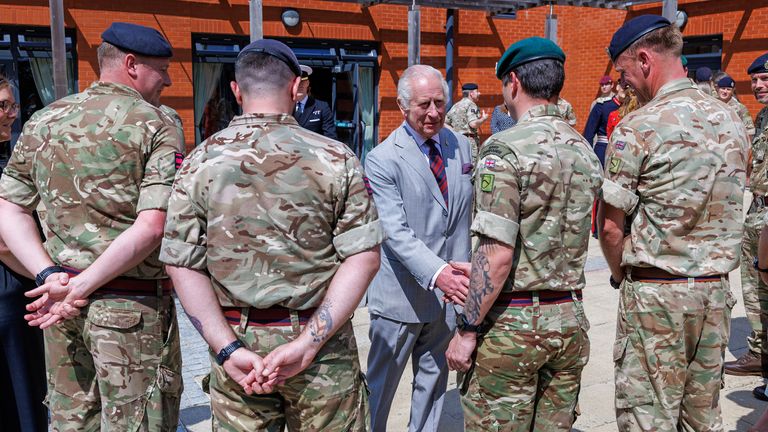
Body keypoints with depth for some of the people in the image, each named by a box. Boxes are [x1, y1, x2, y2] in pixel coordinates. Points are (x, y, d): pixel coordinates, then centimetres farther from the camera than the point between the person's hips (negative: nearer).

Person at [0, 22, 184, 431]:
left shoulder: (43, 120, 10)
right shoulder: (157, 125, -8)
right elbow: (151, 227, -19)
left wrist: (49, 276, -2)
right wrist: (80, 288, -14)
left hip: (59, 300, 6)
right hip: (131, 305, -6)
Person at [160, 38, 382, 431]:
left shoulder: (200, 162, -2)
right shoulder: (335, 158, -6)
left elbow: (182, 265, -6)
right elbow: (364, 257, -11)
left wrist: (228, 349, -8)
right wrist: (308, 342, -12)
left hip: (237, 341, 2)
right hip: (325, 349, -1)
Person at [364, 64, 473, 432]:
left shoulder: (461, 146, 5)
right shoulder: (382, 159, -13)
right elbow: (395, 231, -21)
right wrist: (436, 273, -34)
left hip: (451, 288, 5)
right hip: (402, 293, -5)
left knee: (434, 378, 19)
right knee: (381, 382, 9)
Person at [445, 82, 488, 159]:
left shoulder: (455, 106, 15)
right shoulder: (471, 105, -7)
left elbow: (444, 123, 15)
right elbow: (473, 124, -19)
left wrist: (455, 131, 13)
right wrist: (483, 119, -3)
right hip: (469, 140, -8)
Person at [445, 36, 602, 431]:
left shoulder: (505, 149, -15)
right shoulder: (585, 150, 8)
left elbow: (496, 255, -21)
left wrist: (467, 330, -13)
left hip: (512, 322, -7)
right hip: (569, 318, 7)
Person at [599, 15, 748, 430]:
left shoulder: (638, 127, -15)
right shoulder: (730, 120, 6)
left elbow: (610, 225, -12)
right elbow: (726, 208, 15)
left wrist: (621, 273, 6)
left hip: (655, 291, -7)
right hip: (716, 288, 7)